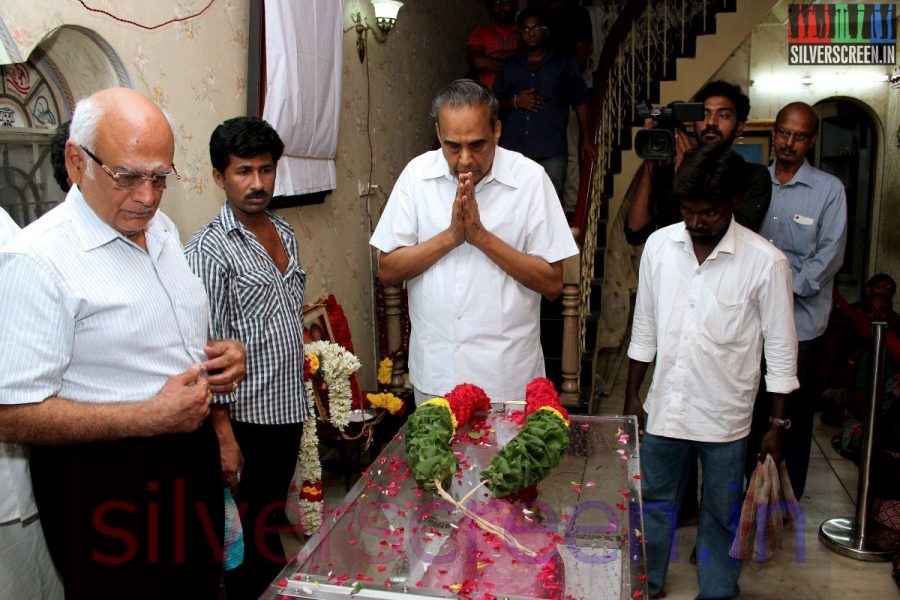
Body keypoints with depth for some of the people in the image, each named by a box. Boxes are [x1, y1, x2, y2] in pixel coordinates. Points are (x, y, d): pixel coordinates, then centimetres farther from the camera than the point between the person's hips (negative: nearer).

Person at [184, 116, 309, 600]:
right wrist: (223, 435, -18)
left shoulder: (284, 233, 8)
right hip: (246, 419, -7)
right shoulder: (209, 250, -15)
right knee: (251, 539, 8)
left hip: (287, 411, 7)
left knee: (272, 524, 21)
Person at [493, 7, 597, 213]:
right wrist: (515, 102, -4)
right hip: (513, 150, 2)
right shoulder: (508, 66, 17)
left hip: (551, 151, -2)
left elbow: (580, 102, 10)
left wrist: (587, 139, 3)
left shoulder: (564, 63, 12)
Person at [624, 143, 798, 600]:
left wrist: (778, 424, -5)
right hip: (663, 407, 3)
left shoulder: (765, 262, -14)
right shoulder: (659, 245, -4)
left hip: (725, 417, -3)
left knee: (721, 516, 15)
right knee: (653, 503, 19)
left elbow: (781, 348, -7)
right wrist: (632, 395, 8)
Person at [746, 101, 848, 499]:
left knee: (795, 409, 7)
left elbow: (830, 254, -6)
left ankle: (789, 495, 22)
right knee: (750, 406, 10)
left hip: (801, 319, -2)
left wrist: (789, 287, -13)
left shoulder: (829, 189, 0)